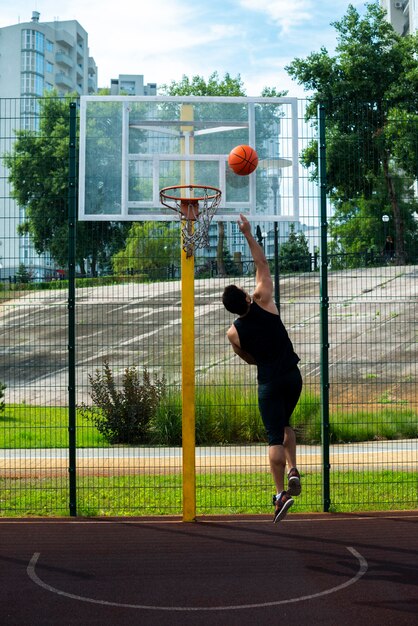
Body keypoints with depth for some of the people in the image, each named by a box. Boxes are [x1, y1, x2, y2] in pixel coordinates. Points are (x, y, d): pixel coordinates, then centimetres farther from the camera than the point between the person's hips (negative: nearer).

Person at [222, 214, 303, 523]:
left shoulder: (233, 333, -5)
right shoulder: (264, 303, -7)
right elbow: (262, 264, 2)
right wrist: (248, 234, 6)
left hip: (269, 381, -2)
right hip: (293, 375, 2)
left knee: (275, 436, 1)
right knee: (285, 424, 25)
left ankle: (281, 494, -4)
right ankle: (293, 471, 9)